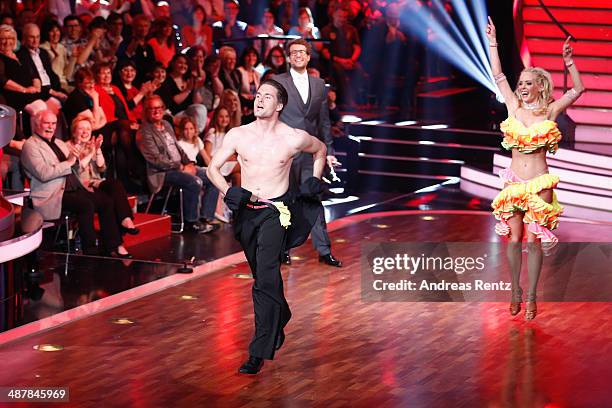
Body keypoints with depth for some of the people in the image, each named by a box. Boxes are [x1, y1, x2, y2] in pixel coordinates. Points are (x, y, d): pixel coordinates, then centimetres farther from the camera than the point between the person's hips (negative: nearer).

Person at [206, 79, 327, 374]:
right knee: (263, 276, 18)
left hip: (276, 212, -4)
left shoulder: (294, 139, -4)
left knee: (266, 280, -16)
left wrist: (315, 179, 6)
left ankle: (259, 352, -16)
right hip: (246, 211, 4)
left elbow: (320, 149, 17)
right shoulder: (238, 135, -1)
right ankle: (280, 319, 47)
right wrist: (228, 192, -14)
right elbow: (213, 168, 3)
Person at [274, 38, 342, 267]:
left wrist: (329, 151, 10)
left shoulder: (319, 85, 12)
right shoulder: (277, 83, 0)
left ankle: (324, 251, 5)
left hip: (311, 152, 3)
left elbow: (324, 121, 14)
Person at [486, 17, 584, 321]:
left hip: (539, 184, -2)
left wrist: (568, 62, -15)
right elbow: (498, 75, 7)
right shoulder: (514, 107, 5)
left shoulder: (550, 111, 0)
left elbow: (578, 90, -5)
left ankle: (531, 296, 10)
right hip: (513, 183, 2)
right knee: (514, 239, 5)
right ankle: (516, 291, 20)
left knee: (533, 241, 0)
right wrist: (493, 44, 5)